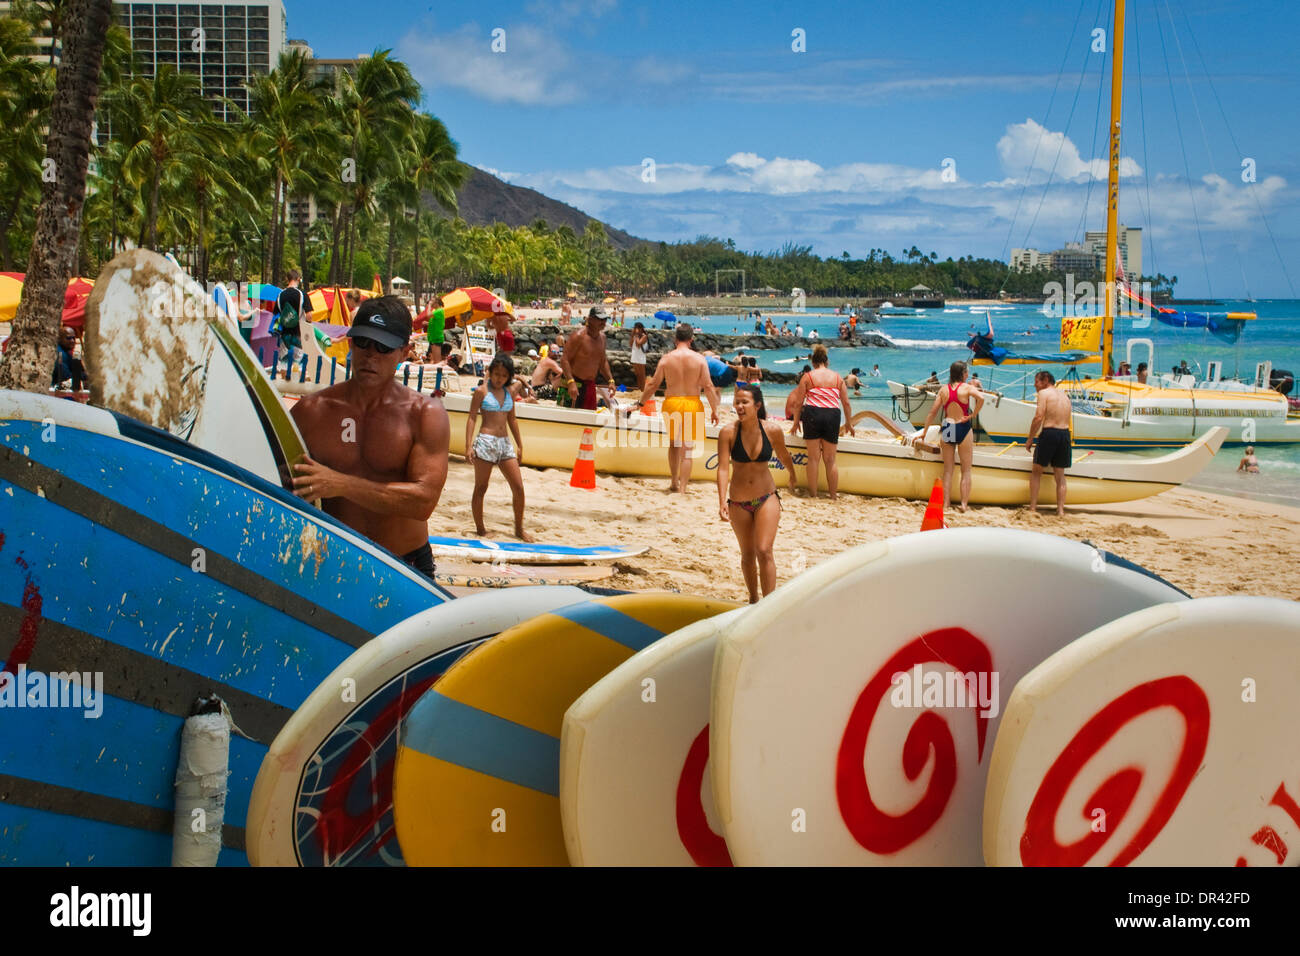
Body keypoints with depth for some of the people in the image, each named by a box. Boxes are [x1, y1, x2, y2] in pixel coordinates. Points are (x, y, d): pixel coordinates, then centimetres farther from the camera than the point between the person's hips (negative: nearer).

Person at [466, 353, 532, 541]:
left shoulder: (509, 393, 12)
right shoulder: (481, 391, -3)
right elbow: (472, 418, -5)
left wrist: (519, 445, 21)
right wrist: (469, 446, -12)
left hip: (505, 442, 6)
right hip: (486, 441, -5)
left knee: (518, 488, 2)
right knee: (481, 488, 3)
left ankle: (519, 529, 14)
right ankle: (480, 529, 12)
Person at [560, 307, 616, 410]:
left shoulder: (602, 337, 10)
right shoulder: (578, 336, -15)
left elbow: (603, 361, 23)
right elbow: (564, 359, -19)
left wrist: (610, 380, 14)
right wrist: (571, 382, -29)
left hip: (590, 384, 8)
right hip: (575, 384, -8)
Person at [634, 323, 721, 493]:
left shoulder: (666, 359, -2)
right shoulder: (699, 358, -4)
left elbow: (653, 384, 1)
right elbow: (708, 386, -6)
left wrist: (640, 403, 14)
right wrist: (715, 410, 1)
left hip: (671, 403, 1)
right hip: (692, 404, -1)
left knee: (674, 444, 22)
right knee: (688, 449, 4)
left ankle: (674, 483, 28)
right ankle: (682, 489, -1)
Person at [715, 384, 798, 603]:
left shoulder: (772, 430, -11)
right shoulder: (728, 432, -14)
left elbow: (783, 456, 9)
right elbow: (723, 468, -18)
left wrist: (792, 478, 26)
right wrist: (722, 501, -28)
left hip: (767, 498, -1)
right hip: (739, 502, 1)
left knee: (764, 552, -14)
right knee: (747, 555, 14)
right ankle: (753, 600, 34)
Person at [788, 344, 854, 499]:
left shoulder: (807, 377, 3)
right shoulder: (838, 377, 10)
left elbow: (798, 403, 1)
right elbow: (846, 403, 10)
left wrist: (796, 422, 12)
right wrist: (848, 423, 21)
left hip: (812, 415, -2)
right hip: (832, 416, 2)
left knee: (814, 458, 5)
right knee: (830, 460, 10)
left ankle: (813, 494, 6)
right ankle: (834, 495, 13)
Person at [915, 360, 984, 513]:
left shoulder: (943, 390, 6)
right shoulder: (967, 387, -3)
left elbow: (933, 412, 8)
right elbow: (981, 397, -24)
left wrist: (924, 432, 14)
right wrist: (973, 415, -12)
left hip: (947, 428, 3)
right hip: (963, 429, -3)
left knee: (947, 470, 11)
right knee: (966, 470, 6)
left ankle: (946, 503, 9)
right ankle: (964, 503, 1)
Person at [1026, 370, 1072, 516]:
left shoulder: (1044, 393, -3)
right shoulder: (1064, 396, 18)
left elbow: (1038, 417, -12)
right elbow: (1067, 420, 14)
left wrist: (1030, 439, -6)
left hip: (1049, 433, -6)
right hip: (1065, 434, 6)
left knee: (1036, 472, 8)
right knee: (1060, 475, 12)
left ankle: (1033, 508, 4)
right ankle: (1061, 510, 6)